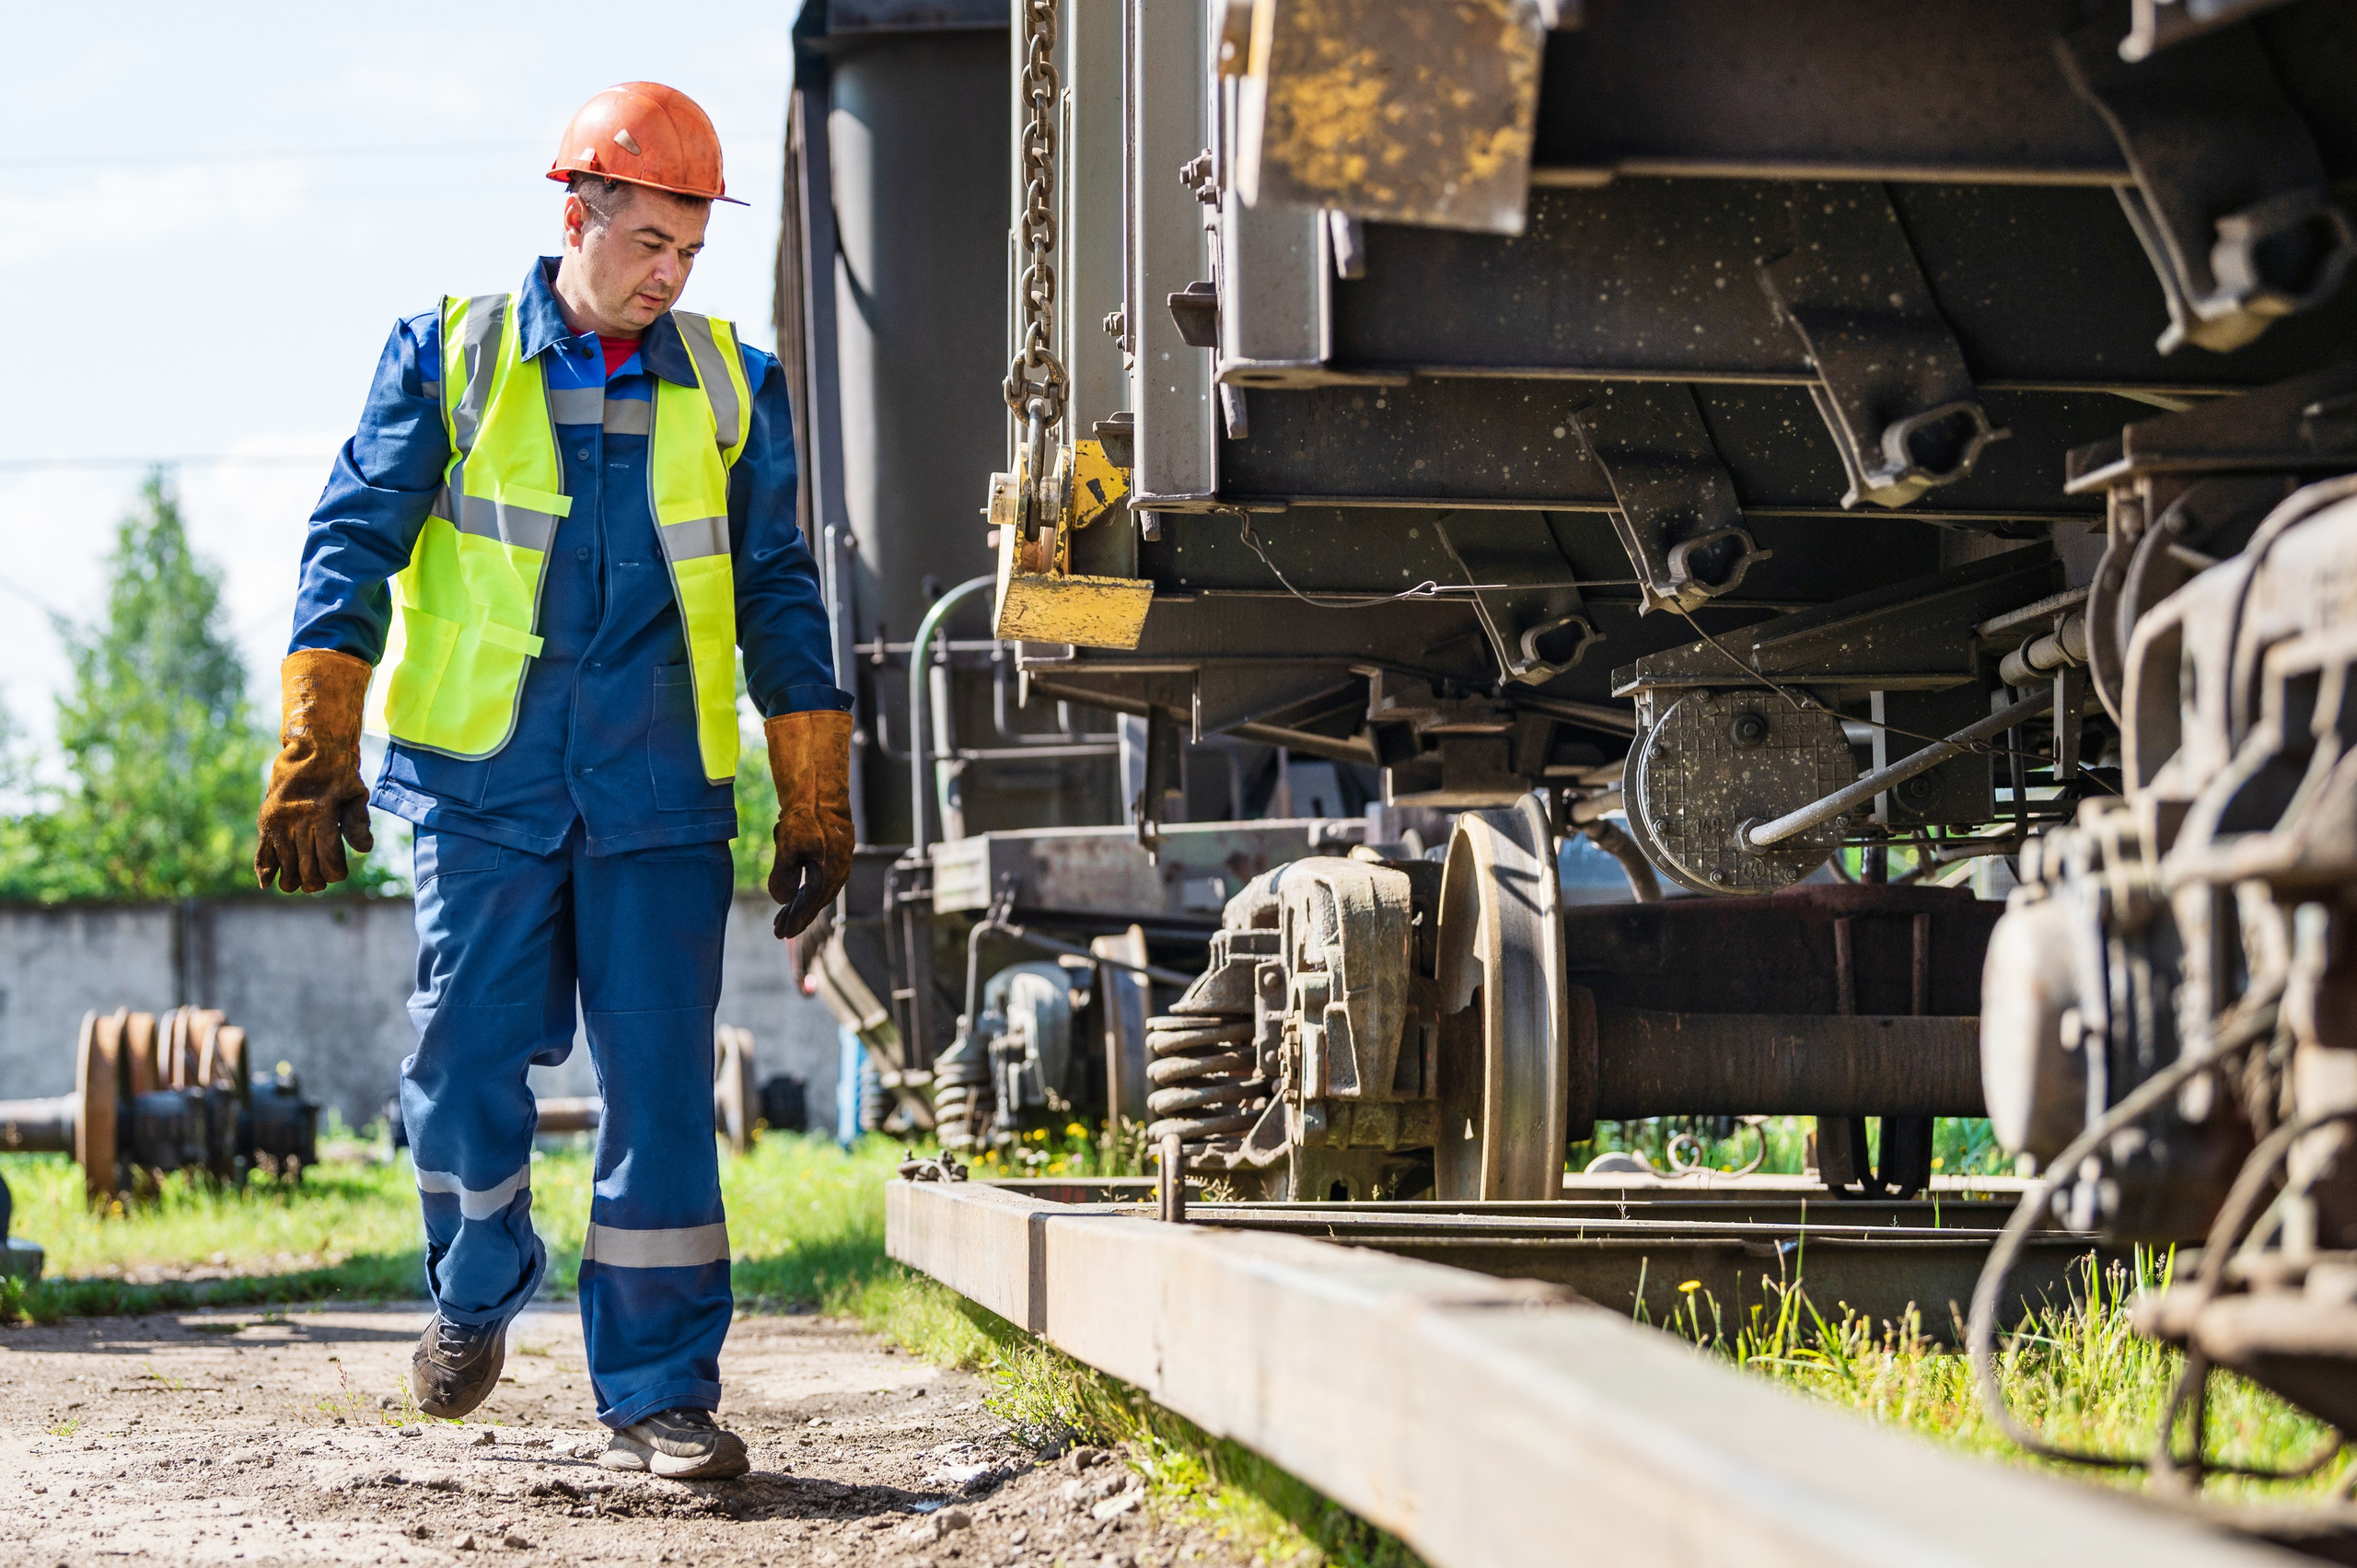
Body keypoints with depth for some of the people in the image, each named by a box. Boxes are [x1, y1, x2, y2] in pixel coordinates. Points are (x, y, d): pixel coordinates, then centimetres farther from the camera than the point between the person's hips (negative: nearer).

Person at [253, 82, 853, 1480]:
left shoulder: (731, 389, 10)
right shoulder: (448, 357, 5)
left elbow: (779, 599, 14)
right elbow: (354, 545, 1)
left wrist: (819, 808, 11)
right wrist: (318, 756, -8)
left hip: (659, 792, 1)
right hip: (480, 781, -1)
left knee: (662, 1086, -3)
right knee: (468, 1054, -3)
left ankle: (660, 1390, 5)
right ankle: (478, 1289, 25)